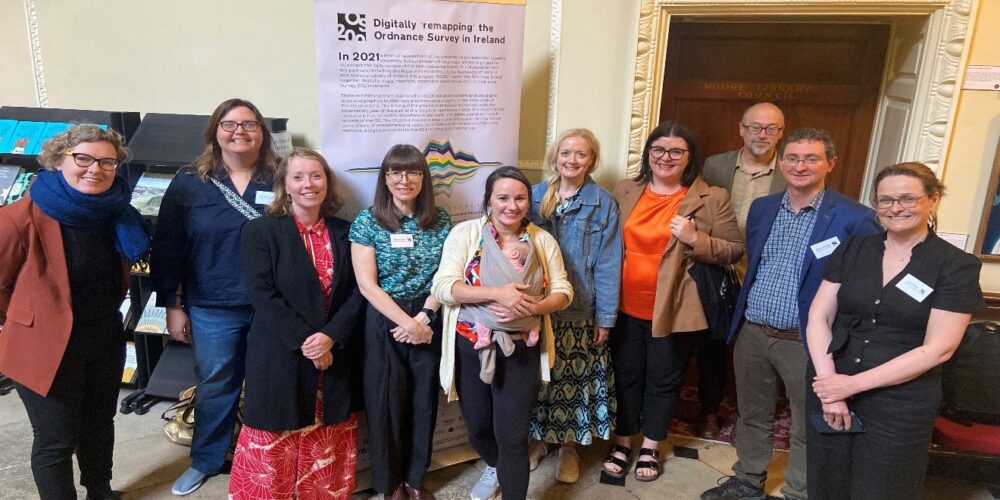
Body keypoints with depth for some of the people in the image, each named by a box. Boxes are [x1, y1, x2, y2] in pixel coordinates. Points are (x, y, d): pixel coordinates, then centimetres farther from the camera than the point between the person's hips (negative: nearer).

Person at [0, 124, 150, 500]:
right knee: (57, 440, 8)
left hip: (106, 341, 6)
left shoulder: (115, 213, -6)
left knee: (99, 423, 24)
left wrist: (104, 315, 11)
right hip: (47, 345, -6)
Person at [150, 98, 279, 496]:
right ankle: (205, 461, 37)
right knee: (215, 388, 14)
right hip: (212, 310, 1)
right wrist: (172, 306, 2)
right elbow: (168, 249, 3)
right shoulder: (188, 184, 0)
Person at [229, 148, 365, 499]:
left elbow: (356, 292, 0)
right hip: (281, 356, -3)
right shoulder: (260, 231, -4)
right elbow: (262, 295, -13)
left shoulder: (343, 232, 6)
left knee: (328, 443, 14)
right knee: (276, 441, 8)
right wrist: (304, 340, -18)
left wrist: (330, 337, -14)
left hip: (334, 354, 3)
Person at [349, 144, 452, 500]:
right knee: (386, 402, 8)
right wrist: (407, 323, -15)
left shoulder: (440, 221, 2)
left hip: (429, 320, 3)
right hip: (384, 322, -2)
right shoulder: (367, 222, -6)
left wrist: (423, 317, -12)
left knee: (423, 400, 12)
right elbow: (367, 284, -11)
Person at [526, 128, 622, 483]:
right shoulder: (535, 196, 3)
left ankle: (570, 446, 27)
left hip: (581, 311, -2)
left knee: (575, 379, 7)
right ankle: (537, 437, 32)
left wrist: (605, 317, -7)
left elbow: (608, 264, -5)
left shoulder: (603, 203, -3)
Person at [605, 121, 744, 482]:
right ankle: (623, 443, 35)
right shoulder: (625, 191, 3)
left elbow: (735, 250, -5)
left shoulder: (711, 199, -7)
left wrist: (695, 239, -23)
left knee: (664, 380, 14)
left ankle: (650, 448, 35)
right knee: (625, 376, 15)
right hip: (626, 306, 3)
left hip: (674, 310, -2)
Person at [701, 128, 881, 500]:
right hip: (752, 333, 5)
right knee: (751, 415, 20)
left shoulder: (854, 219, -12)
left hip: (808, 341, -5)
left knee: (808, 429, 11)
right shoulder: (761, 208, 6)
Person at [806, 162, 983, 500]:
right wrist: (830, 387, -13)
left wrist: (854, 384, -16)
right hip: (831, 392, 3)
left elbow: (938, 349, -11)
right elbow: (819, 317, -1)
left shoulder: (957, 266, -5)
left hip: (900, 407, -2)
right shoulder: (853, 250, 3)